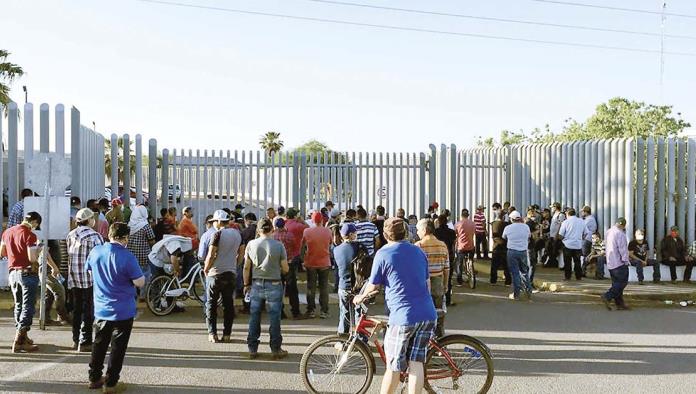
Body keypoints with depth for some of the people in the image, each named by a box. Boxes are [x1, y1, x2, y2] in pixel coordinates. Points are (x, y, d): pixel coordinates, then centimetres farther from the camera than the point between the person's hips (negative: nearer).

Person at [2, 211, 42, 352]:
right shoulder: (29, 235, -15)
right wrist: (37, 252, 0)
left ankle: (23, 337, 26)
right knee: (28, 307, -2)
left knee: (18, 305, 18)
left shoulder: (7, 232, 7)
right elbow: (32, 258, -20)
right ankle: (18, 342, -7)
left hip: (13, 272, 7)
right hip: (28, 273, -7)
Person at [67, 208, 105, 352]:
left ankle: (76, 340, 23)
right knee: (88, 310, 0)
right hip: (90, 279, -7)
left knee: (77, 309, 15)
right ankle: (84, 342, 1)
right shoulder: (94, 236, -12)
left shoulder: (70, 235, 8)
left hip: (73, 279, 7)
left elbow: (69, 255, 12)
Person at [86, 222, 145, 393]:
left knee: (99, 344, 19)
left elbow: (90, 271, 15)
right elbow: (140, 283, -17)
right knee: (118, 347, 7)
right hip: (123, 311, -5)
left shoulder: (95, 251, -4)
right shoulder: (127, 257, -21)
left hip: (101, 309, 5)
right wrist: (141, 275, 2)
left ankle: (94, 378, 29)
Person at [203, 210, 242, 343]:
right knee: (229, 304, 9)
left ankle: (212, 334, 5)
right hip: (231, 274, 5)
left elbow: (211, 255, -15)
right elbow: (241, 256, 11)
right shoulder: (237, 234, 8)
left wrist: (206, 269, -1)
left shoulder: (218, 234, -12)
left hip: (215, 273, -5)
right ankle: (227, 334, 9)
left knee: (211, 304, 6)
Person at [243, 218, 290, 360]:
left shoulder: (251, 244, -1)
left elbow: (246, 267, 3)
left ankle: (252, 349, 16)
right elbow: (285, 269, -5)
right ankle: (276, 349, 12)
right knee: (274, 318, 6)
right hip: (274, 285, -2)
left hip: (256, 285, 2)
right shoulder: (279, 245, -8)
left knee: (254, 317, 11)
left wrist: (246, 284, 14)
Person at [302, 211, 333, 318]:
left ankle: (311, 310, 13)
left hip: (311, 263, 0)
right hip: (325, 263, 0)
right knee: (324, 287, 9)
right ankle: (324, 311, 9)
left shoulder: (307, 231, -10)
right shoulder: (328, 231, -9)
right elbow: (330, 245, 4)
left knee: (311, 287, 11)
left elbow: (302, 246, 2)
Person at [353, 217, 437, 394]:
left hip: (403, 317, -5)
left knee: (393, 366, 7)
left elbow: (373, 286, 3)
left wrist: (361, 297, 23)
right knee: (416, 363, 9)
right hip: (428, 315, 5)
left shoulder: (383, 254, -3)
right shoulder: (418, 251, 12)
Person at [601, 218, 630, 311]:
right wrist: (626, 261, -10)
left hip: (610, 263, 9)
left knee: (617, 283, 12)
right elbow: (623, 249, -18)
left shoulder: (609, 232, 12)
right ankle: (607, 297, -13)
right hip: (619, 262, -9)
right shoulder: (620, 233, -16)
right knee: (622, 282, -3)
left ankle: (619, 303, 13)